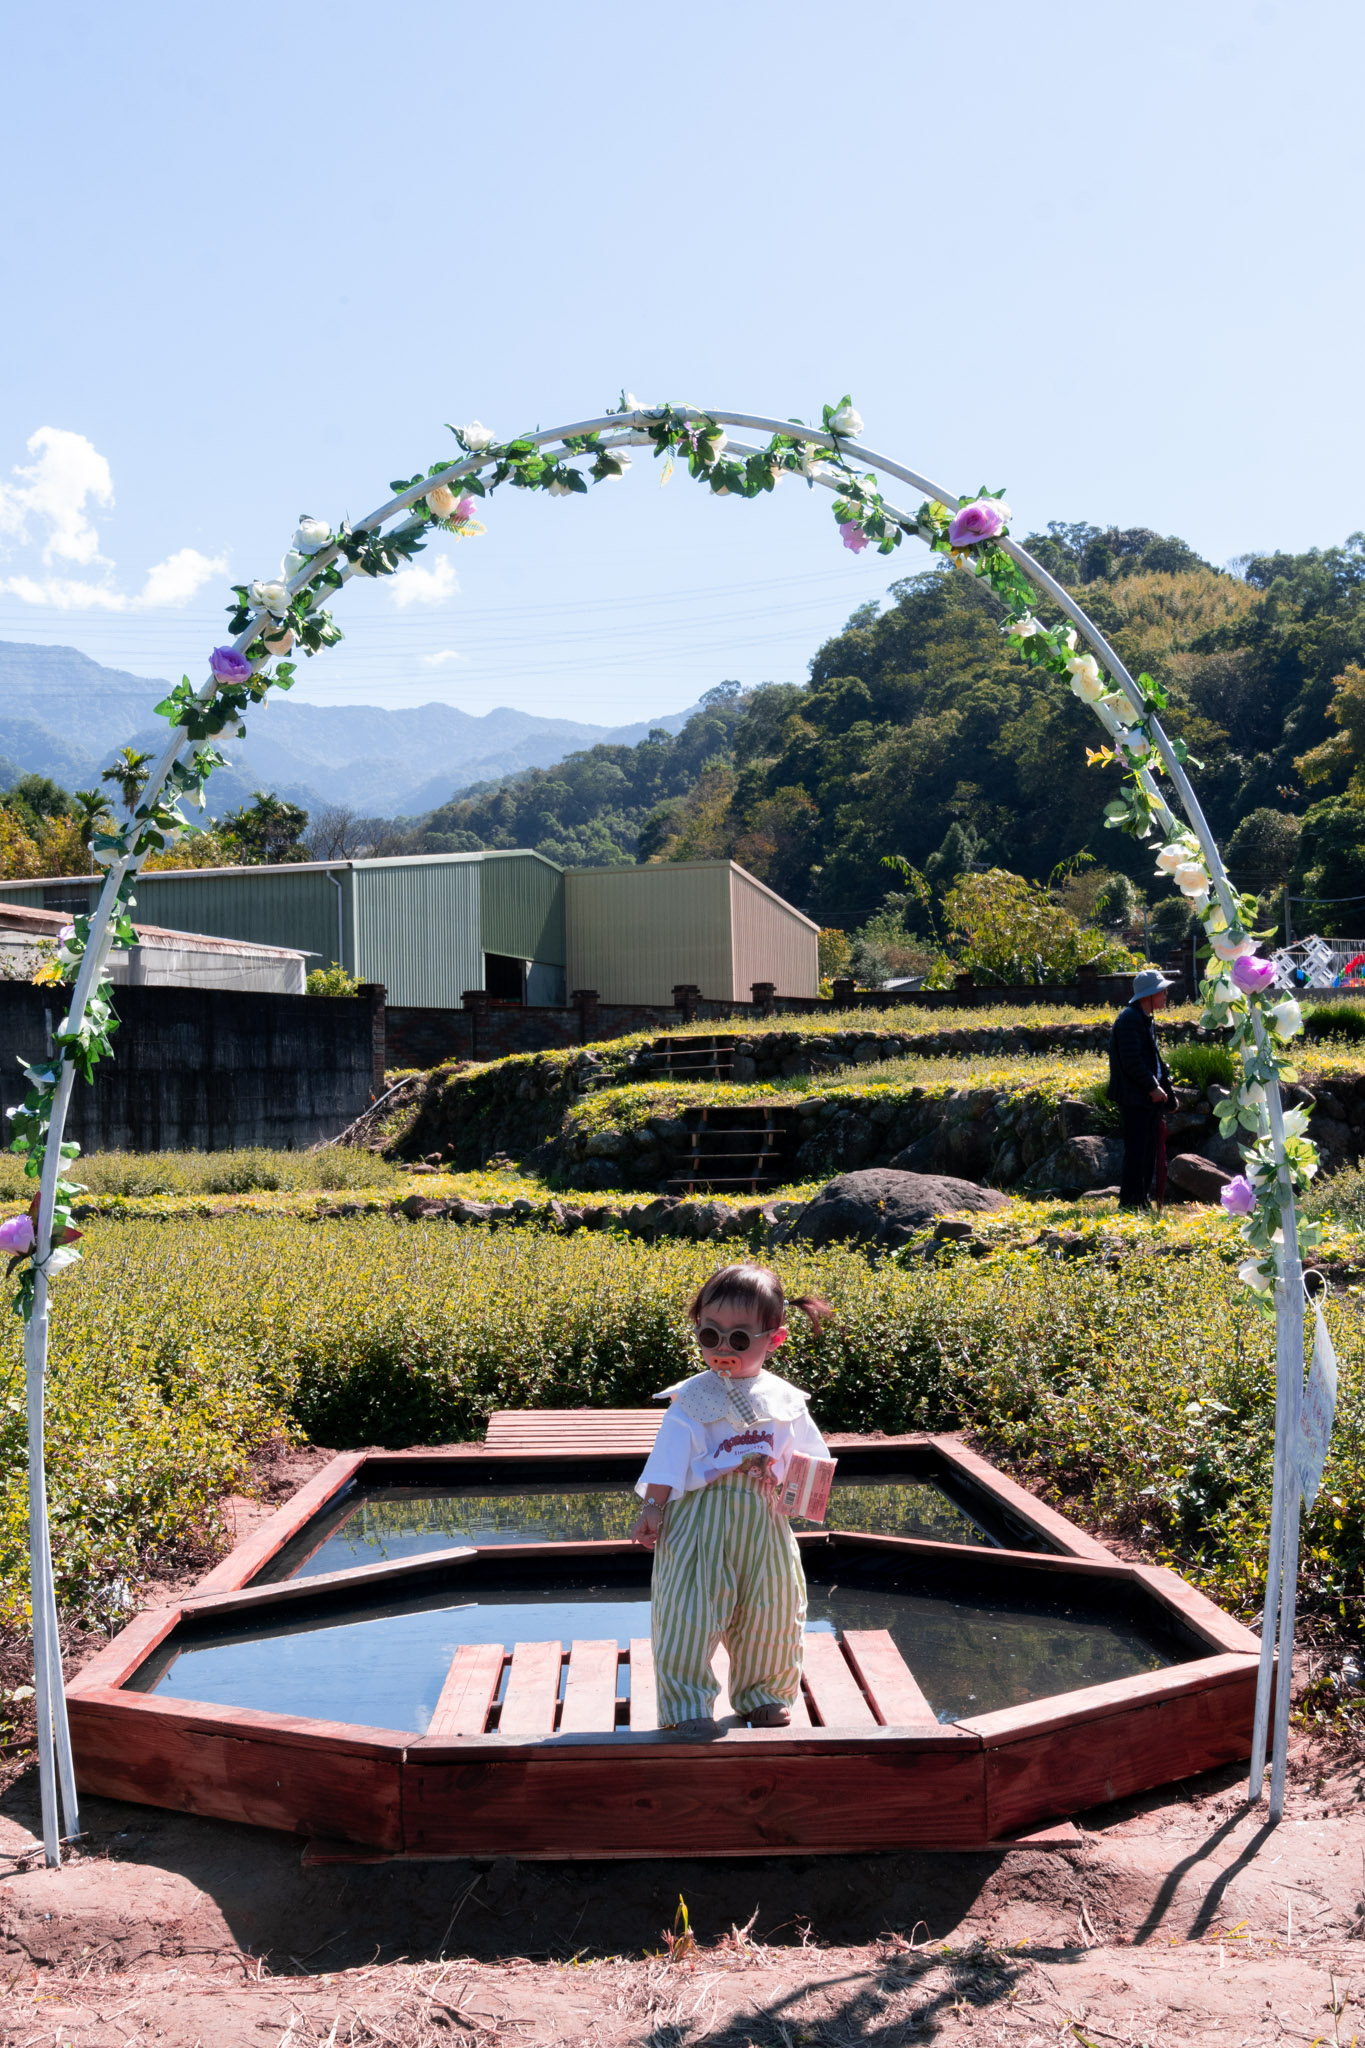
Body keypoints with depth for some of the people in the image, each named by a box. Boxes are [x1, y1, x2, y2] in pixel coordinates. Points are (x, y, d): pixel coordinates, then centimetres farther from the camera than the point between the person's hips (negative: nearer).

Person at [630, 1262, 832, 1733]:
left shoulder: (783, 1400, 6)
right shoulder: (691, 1399, -2)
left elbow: (810, 1456, 11)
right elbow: (667, 1463, -4)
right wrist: (652, 1508, -12)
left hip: (765, 1523, 3)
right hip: (699, 1521, -3)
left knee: (771, 1611, 12)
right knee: (688, 1611, -6)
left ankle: (764, 1695, 33)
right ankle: (687, 1704, 9)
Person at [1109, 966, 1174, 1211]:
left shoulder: (1145, 1019, 17)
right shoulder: (1129, 1018, -15)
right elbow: (1131, 1062, -21)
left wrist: (1163, 1089, 11)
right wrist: (1153, 1088, -14)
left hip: (1149, 1098, 10)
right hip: (1134, 1098, -10)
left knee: (1148, 1152, 14)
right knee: (1136, 1151, -7)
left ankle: (1142, 1200, 21)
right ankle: (1129, 1203, -1)